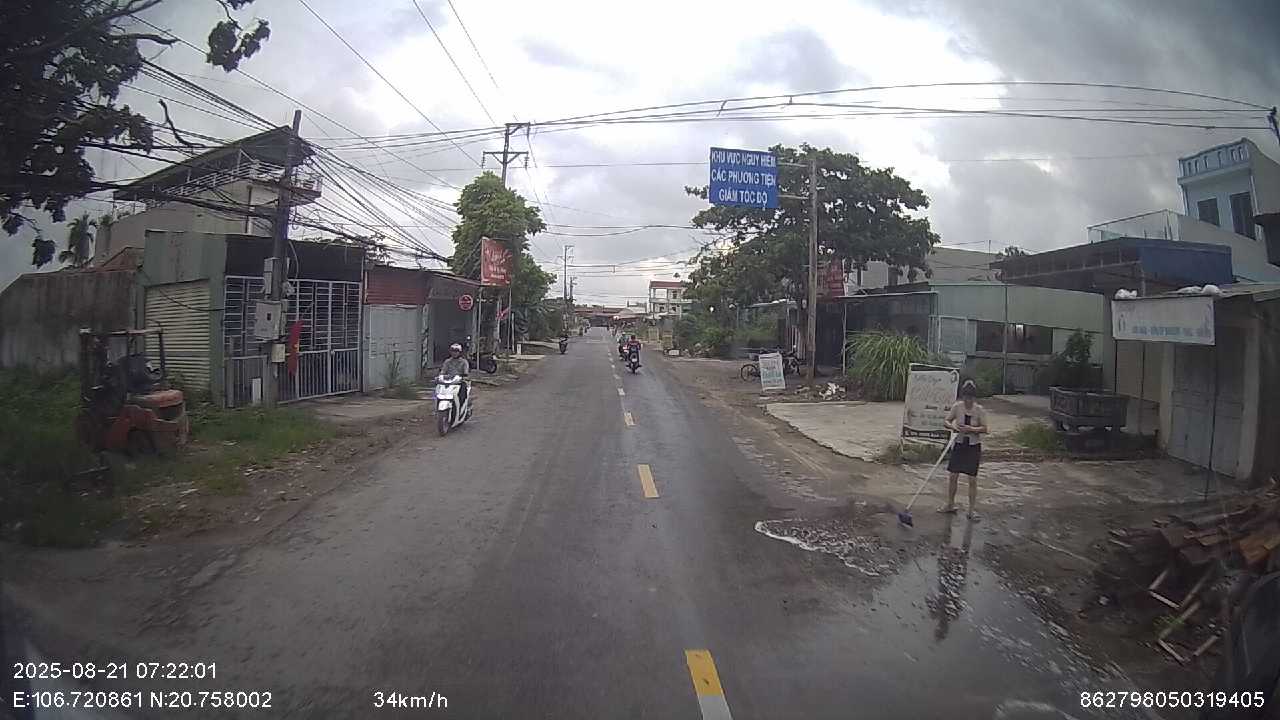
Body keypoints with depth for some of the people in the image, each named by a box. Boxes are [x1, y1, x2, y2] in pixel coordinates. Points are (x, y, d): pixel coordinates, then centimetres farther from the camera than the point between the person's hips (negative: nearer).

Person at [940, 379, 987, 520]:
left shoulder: (979, 410, -11)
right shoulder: (957, 407, -5)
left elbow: (985, 429, -12)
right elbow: (946, 421, 0)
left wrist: (971, 429, -27)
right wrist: (952, 426, -21)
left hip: (974, 446, -2)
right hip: (959, 444, 2)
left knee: (972, 479, 1)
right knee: (953, 476, 8)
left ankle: (972, 509, 12)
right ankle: (950, 504, 23)